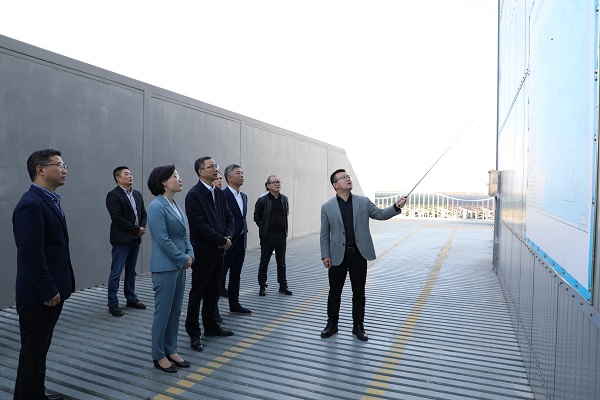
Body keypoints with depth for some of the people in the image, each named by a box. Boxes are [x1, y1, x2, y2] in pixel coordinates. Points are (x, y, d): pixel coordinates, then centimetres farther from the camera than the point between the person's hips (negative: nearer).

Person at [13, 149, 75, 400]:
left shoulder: (49, 200, 11)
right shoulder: (31, 204, -20)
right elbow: (31, 255, -24)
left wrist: (56, 288, 15)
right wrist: (49, 291, -19)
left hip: (51, 292, 9)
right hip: (38, 296, -9)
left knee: (40, 349, 21)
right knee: (33, 352, 5)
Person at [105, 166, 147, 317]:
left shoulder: (137, 194, 13)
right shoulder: (113, 195, -9)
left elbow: (143, 213, 14)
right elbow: (117, 218, -17)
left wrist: (142, 228, -5)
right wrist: (137, 229, -14)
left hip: (135, 239, 7)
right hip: (121, 240, -7)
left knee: (131, 271, 15)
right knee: (116, 273, -1)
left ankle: (131, 298, 25)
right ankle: (113, 304, 8)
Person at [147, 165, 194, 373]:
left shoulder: (175, 205, 11)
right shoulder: (156, 206, -15)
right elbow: (163, 240, -19)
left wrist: (190, 254, -1)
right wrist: (183, 259, -12)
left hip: (180, 265, 8)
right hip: (165, 267, -8)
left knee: (175, 311, 15)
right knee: (163, 312, 4)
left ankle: (171, 350, 28)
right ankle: (159, 356, 20)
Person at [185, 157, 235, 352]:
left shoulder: (219, 193, 10)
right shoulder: (194, 194, -13)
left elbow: (229, 217, 13)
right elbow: (199, 225, -20)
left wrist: (228, 236, -5)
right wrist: (222, 240, -16)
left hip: (218, 250, 7)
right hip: (203, 252, -7)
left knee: (213, 291, 18)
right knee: (197, 292, 5)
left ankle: (211, 326, 32)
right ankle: (194, 333, 18)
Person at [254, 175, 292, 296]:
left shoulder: (284, 199, 4)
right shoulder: (262, 200, -8)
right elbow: (257, 217, 1)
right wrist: (264, 228, 4)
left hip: (281, 235, 3)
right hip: (268, 235, -3)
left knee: (281, 262, 10)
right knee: (264, 261, 7)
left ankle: (283, 286, 21)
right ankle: (262, 286, 19)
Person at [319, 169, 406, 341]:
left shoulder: (363, 202, 3)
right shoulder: (327, 207, -1)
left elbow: (380, 214, 7)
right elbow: (324, 234, 1)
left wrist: (396, 207, -9)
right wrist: (325, 255, -3)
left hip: (359, 254, 1)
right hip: (338, 256, -1)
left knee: (359, 293, 11)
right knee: (334, 292, 9)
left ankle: (358, 326, 25)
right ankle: (332, 324, 27)